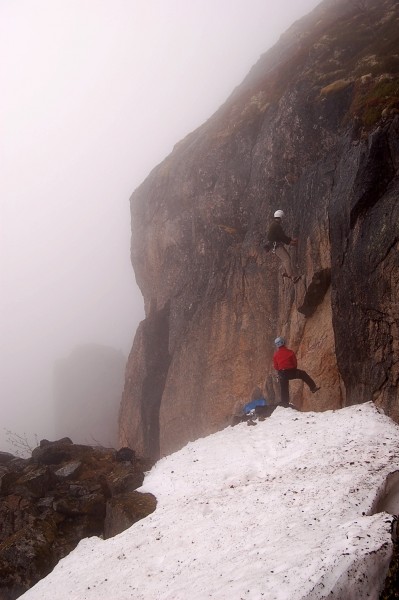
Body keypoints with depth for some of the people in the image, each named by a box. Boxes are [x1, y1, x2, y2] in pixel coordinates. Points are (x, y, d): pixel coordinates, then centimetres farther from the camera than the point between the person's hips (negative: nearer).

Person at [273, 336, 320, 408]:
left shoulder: (275, 355, -3)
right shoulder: (290, 352, -7)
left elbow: (275, 366, 3)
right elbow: (295, 362, 1)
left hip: (282, 373, 1)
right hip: (291, 371, -1)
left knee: (284, 389, 10)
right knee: (303, 374, 19)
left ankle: (285, 402, 13)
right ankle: (313, 387, 17)